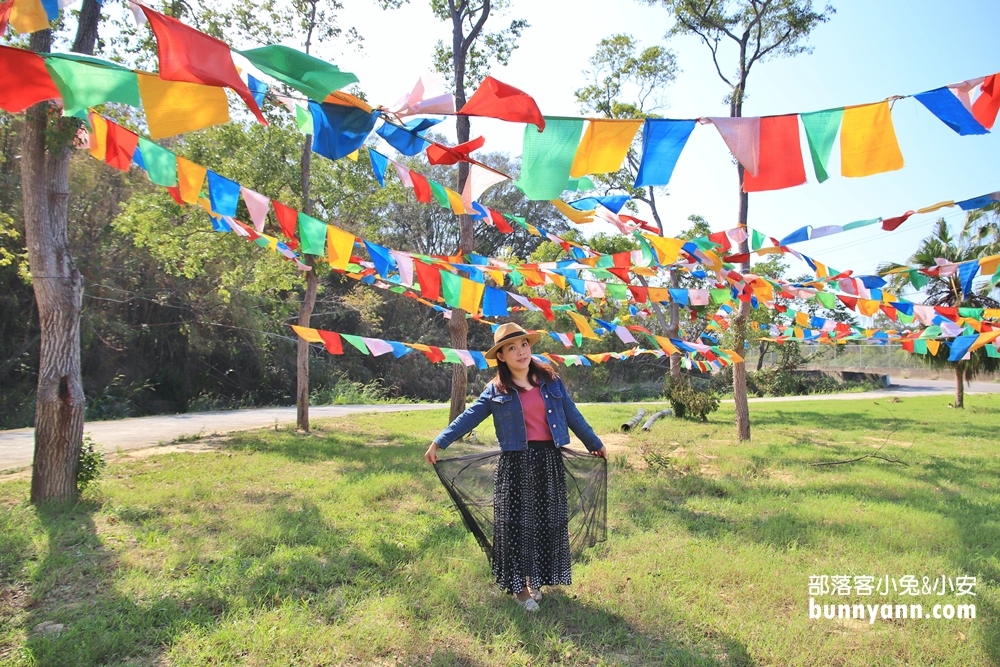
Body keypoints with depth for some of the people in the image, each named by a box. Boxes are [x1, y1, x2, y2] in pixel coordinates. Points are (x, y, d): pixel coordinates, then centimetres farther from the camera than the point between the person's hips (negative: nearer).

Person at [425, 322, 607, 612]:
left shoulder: (551, 382, 7)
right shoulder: (495, 390, 2)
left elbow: (573, 416, 13)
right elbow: (468, 418, -1)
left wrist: (595, 443, 20)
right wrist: (439, 442, -9)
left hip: (549, 461, 2)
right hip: (515, 464, -2)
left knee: (547, 522, 9)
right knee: (515, 524, 1)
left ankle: (537, 580, 27)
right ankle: (519, 584, 17)